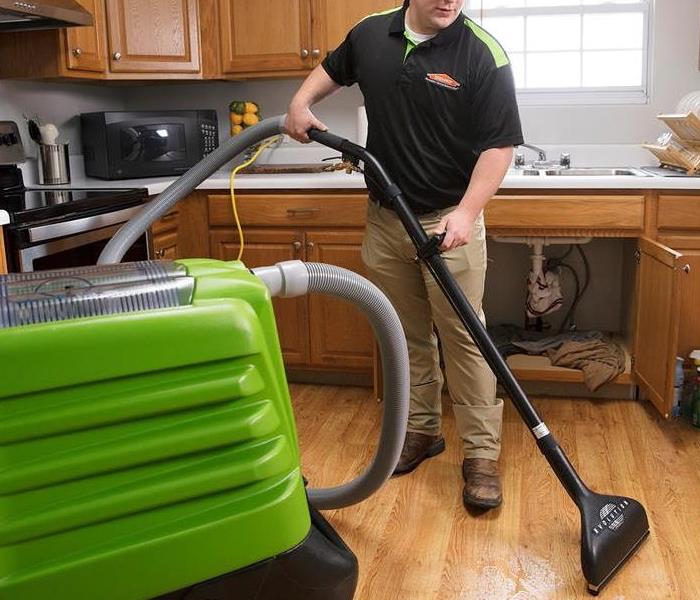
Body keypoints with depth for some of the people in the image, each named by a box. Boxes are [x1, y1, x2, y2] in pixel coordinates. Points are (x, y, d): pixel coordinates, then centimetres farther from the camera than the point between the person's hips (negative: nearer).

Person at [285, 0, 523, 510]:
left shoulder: (482, 53, -11)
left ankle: (482, 453, 8)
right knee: (408, 334, 13)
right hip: (384, 218, 5)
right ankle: (422, 429, 29)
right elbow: (331, 70, 25)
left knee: (463, 334, -3)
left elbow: (500, 143, -14)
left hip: (450, 221, -4)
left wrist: (467, 212, -24)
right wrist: (302, 101, 8)